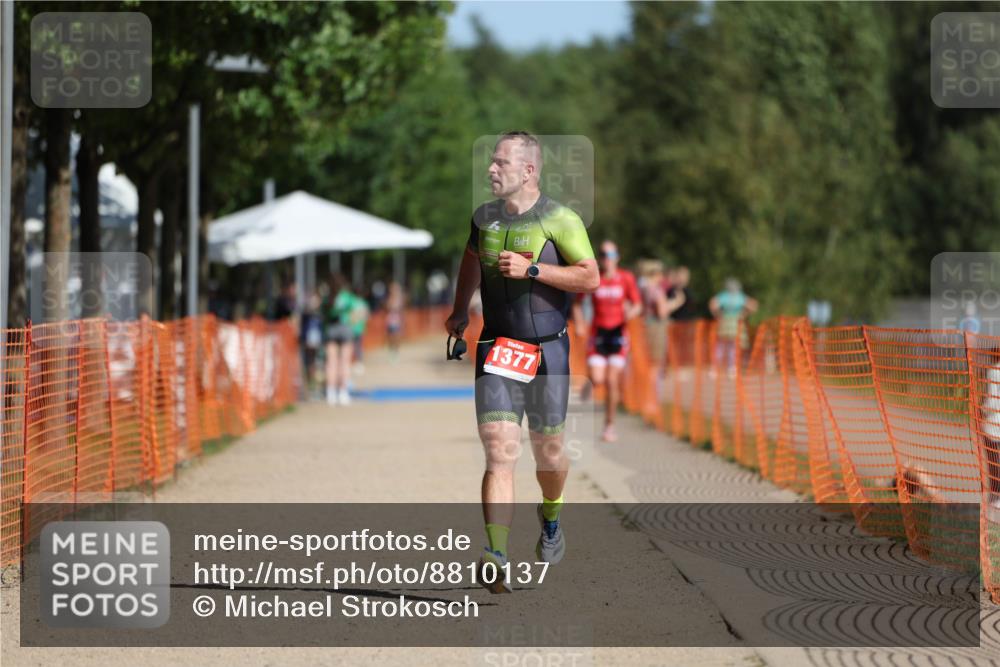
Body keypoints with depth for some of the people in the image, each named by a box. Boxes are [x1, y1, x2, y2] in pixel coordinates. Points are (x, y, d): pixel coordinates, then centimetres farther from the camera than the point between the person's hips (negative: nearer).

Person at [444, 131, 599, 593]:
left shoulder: (559, 220, -7)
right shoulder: (484, 217, 8)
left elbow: (590, 278, -12)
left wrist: (531, 268, -19)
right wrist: (460, 312, 27)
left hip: (547, 351, -2)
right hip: (495, 350, 2)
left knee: (548, 452, 10)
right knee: (500, 453, -12)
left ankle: (550, 519, 43)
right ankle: (495, 559, -22)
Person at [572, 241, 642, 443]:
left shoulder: (626, 278, 1)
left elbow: (638, 305, 5)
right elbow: (577, 303, 12)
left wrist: (631, 313, -17)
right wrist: (579, 324, -3)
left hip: (618, 334, 0)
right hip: (598, 333, 0)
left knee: (612, 381, -6)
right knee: (597, 380, -14)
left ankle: (610, 426, 7)